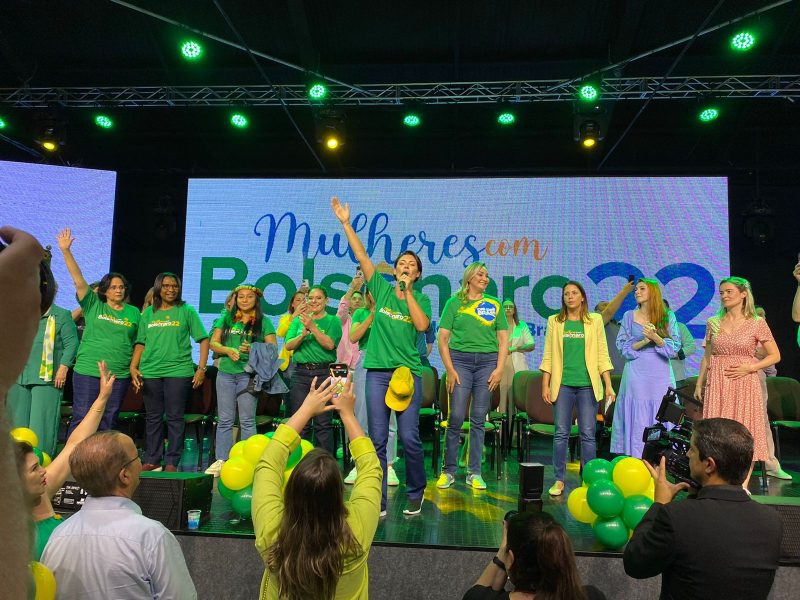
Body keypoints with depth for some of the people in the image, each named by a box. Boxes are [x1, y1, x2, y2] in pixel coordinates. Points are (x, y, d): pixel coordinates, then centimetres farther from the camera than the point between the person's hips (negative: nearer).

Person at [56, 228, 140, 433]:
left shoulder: (133, 313, 8)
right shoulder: (93, 305, 3)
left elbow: (139, 342, 11)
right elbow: (78, 279, -5)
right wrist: (66, 251, -13)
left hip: (120, 375, 2)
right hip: (87, 372, -2)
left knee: (109, 421, 9)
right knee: (81, 418, -1)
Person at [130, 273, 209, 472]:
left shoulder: (186, 311, 3)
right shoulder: (148, 313, 11)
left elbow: (203, 339, 0)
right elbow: (140, 343, 13)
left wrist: (201, 368, -7)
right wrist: (133, 367, 0)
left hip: (178, 371, -3)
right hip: (150, 372, 3)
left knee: (175, 418, 1)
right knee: (153, 418, 10)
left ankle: (172, 462, 8)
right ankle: (152, 460, 20)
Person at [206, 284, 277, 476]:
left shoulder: (263, 322, 5)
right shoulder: (226, 318, 13)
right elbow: (213, 343, 10)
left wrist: (253, 349, -17)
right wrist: (228, 350, -10)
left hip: (249, 374, -3)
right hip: (225, 372, 3)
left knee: (247, 420, -2)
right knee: (225, 420, 6)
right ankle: (221, 460, 12)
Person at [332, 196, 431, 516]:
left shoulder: (421, 299, 9)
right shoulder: (382, 289, 9)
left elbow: (422, 325, -10)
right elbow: (361, 256, 4)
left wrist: (408, 292, -7)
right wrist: (346, 223, 0)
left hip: (408, 372, -1)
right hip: (377, 371, 1)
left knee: (409, 437, -3)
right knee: (377, 439, 1)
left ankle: (415, 493, 20)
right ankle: (378, 501, 10)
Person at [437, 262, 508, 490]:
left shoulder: (495, 304, 12)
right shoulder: (454, 303, 6)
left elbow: (503, 340, 9)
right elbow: (443, 339, 2)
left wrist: (499, 369, -2)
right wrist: (450, 370, -6)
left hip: (487, 361, 2)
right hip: (460, 359, -2)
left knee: (478, 419, 4)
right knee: (456, 417, -5)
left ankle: (474, 473, 12)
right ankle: (449, 471, 7)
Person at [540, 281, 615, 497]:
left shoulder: (595, 320, 7)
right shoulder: (554, 322, 8)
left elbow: (602, 355, 5)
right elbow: (548, 356, 7)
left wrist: (608, 386, 0)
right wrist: (545, 384, 1)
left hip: (588, 384, 0)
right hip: (563, 384, 0)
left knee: (588, 434, 2)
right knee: (561, 433, 2)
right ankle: (559, 480, 12)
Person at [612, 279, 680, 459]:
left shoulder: (668, 316, 6)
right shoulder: (629, 316, 8)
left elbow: (674, 349, 0)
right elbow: (624, 349, 4)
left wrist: (656, 338, -16)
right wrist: (644, 341, -11)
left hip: (661, 376, 0)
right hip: (636, 376, 0)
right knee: (636, 423, -1)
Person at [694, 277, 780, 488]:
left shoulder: (757, 323, -1)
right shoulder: (713, 323, 7)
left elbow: (775, 356, 2)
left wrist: (750, 368, -11)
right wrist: (699, 384, 9)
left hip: (744, 383, -2)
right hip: (717, 384, 2)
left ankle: (742, 485, 9)